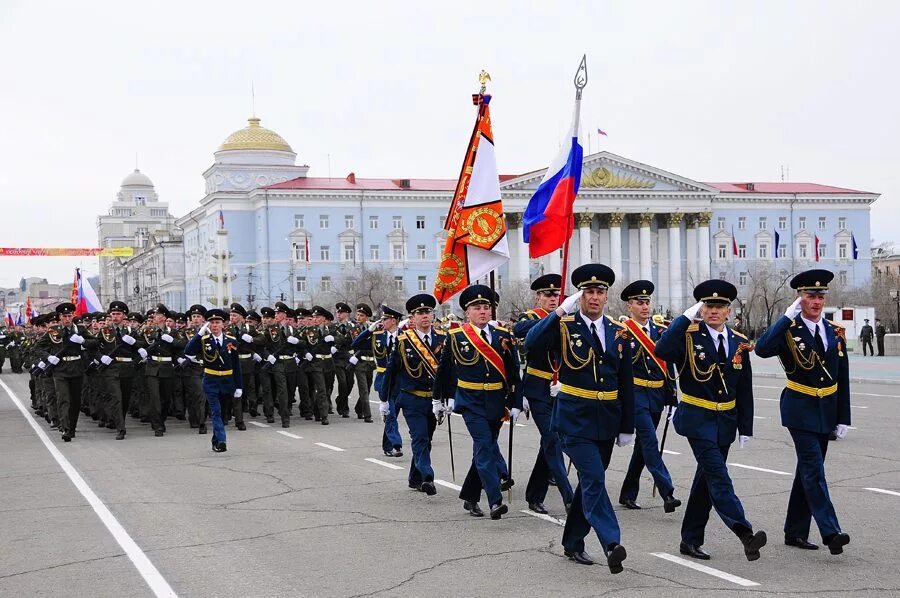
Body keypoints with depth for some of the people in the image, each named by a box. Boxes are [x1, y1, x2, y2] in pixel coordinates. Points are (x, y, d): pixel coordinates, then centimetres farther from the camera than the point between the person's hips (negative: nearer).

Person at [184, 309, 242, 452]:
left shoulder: (231, 341, 2)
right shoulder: (203, 340, -2)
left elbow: (236, 365, 4)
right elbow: (188, 352, -19)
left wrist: (238, 386, 1)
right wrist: (199, 333, -23)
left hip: (227, 381, 2)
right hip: (211, 382, -2)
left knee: (223, 412, 12)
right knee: (216, 412, -9)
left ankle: (216, 441, 27)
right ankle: (220, 442, -14)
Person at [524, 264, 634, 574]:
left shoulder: (619, 332, 6)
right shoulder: (563, 327, -5)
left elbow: (626, 384, 8)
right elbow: (531, 344, -25)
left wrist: (627, 427, 6)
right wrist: (561, 312, -27)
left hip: (607, 421, 5)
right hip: (575, 419, -5)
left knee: (590, 481, 13)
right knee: (593, 479, -17)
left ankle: (573, 542, 26)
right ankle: (611, 544, -23)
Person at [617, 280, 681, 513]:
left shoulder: (660, 331, 10)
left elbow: (668, 365, 12)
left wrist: (672, 397, 10)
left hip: (657, 395, 6)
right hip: (635, 394, -6)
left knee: (643, 444, 11)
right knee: (650, 441, -14)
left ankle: (628, 493, 23)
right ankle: (667, 493, -18)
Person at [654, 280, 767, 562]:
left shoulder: (739, 343, 6)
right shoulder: (689, 336, -7)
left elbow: (745, 390, 9)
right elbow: (661, 351, -30)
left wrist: (746, 428, 6)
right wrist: (686, 317, -25)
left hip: (726, 421, 6)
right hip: (698, 419, -5)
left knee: (706, 479, 11)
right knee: (719, 478, -15)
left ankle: (691, 540, 20)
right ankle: (745, 533, -24)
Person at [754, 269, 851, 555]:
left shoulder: (835, 331, 6)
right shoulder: (789, 330, -9)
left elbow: (843, 378, 9)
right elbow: (762, 349, -30)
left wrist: (843, 419, 7)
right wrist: (787, 317, -26)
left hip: (826, 411, 6)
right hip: (800, 410, -6)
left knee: (808, 469, 11)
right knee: (814, 468, -13)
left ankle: (795, 532, 19)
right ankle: (830, 532, -18)